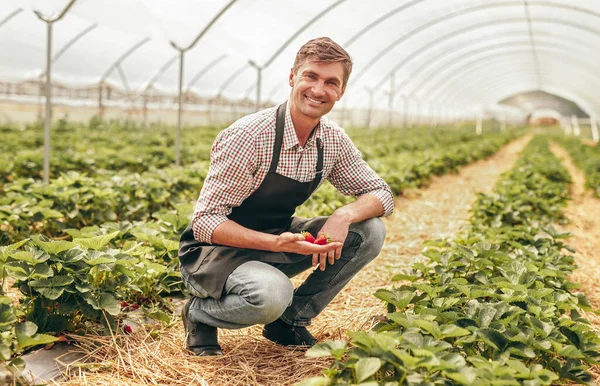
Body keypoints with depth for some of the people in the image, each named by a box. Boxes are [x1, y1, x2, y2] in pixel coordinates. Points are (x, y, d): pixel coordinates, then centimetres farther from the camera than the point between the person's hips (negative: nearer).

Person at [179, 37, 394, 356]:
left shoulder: (333, 140, -6)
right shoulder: (248, 136, -25)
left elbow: (381, 194, 1)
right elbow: (205, 222, -24)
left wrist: (345, 215, -22)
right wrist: (276, 243, -37)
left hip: (277, 239, 7)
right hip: (218, 249, -6)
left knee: (370, 231, -9)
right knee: (271, 294, -38)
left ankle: (291, 319, 3)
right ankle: (200, 312, -4)